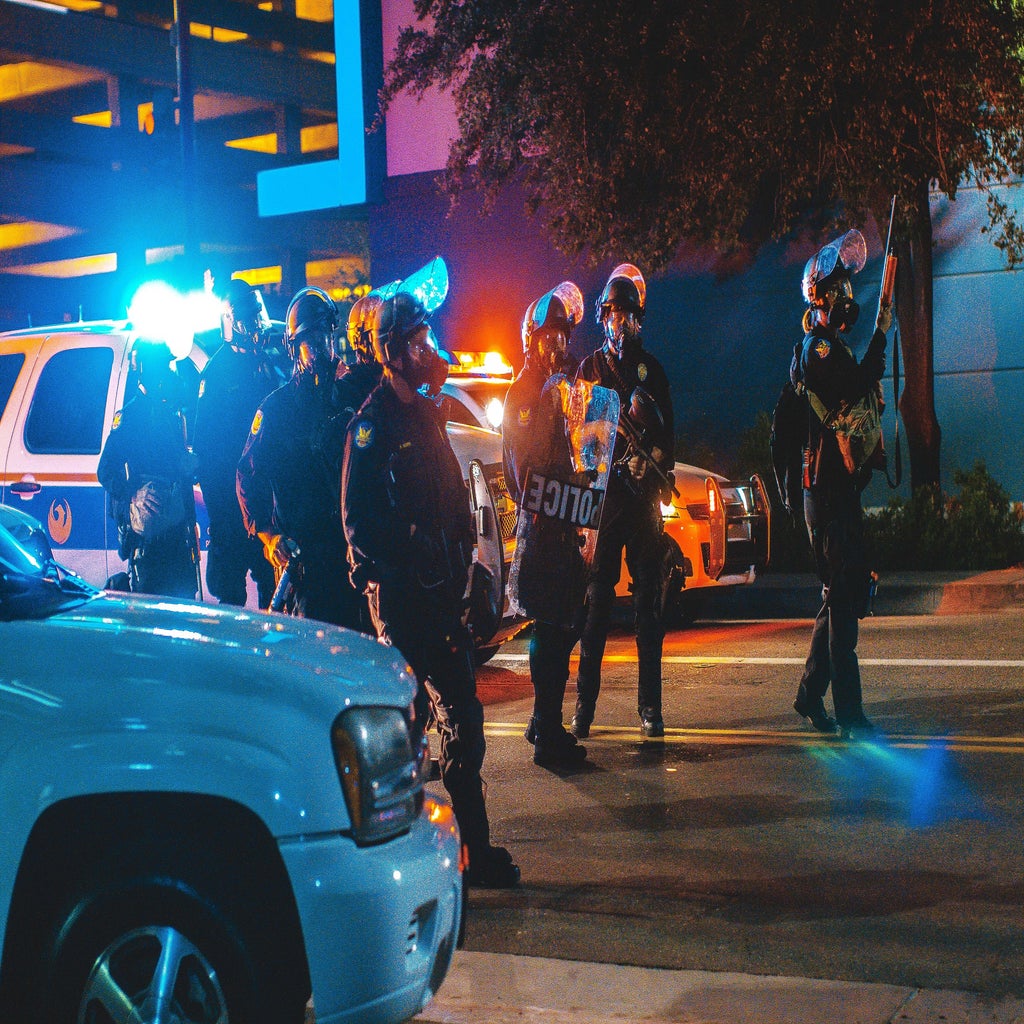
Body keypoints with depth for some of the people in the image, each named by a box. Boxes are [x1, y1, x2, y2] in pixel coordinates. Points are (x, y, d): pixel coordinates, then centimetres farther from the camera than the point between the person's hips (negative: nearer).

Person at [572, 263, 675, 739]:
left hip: (643, 497, 2)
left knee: (649, 601, 1)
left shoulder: (651, 368, 15)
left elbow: (668, 432, 13)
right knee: (597, 599, -4)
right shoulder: (589, 369, 11)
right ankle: (584, 704, 0)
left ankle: (650, 705, 5)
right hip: (602, 494, -2)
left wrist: (660, 468, -5)